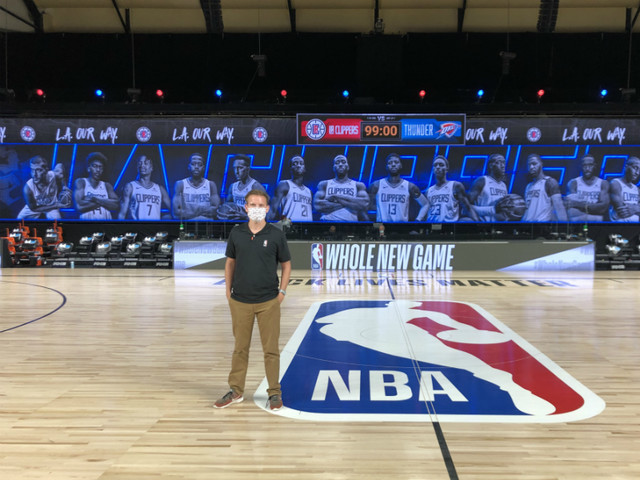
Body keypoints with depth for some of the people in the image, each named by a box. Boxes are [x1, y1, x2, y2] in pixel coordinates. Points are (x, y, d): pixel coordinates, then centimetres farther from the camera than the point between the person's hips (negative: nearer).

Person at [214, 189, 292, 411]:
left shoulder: (276, 234, -4)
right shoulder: (236, 233, 2)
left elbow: (286, 264, 4)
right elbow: (230, 262, 11)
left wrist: (282, 291, -2)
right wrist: (228, 290, 6)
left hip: (268, 301, -2)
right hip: (240, 301, 2)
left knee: (271, 349, 5)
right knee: (240, 348, 12)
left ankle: (274, 393, 18)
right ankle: (235, 391, 25)